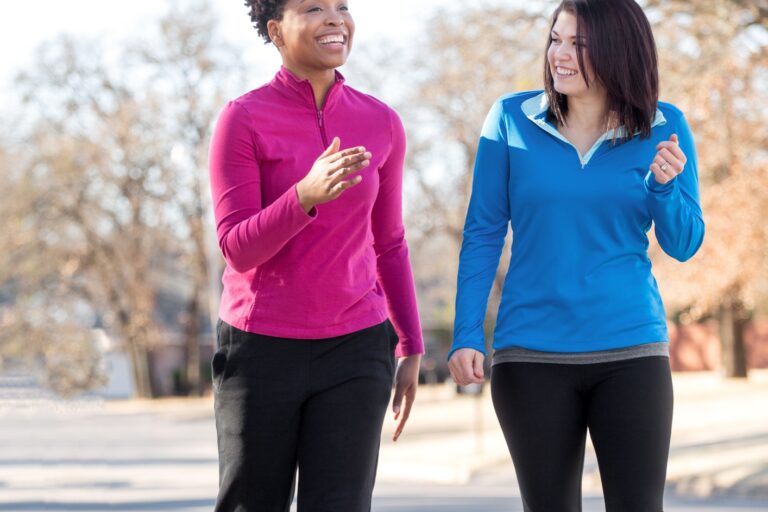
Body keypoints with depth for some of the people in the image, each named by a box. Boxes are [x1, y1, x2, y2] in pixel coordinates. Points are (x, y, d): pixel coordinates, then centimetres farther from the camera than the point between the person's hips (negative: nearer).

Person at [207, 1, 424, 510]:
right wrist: (308, 195, -32)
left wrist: (412, 348, 9)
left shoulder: (381, 124, 2)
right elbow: (238, 248, -14)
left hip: (353, 352, 2)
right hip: (262, 351, -2)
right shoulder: (242, 120, -9)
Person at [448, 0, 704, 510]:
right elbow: (483, 234, 2)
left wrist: (665, 185, -16)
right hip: (531, 355, 0)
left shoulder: (664, 128, 0)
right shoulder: (512, 119, -2)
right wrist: (467, 334, -4)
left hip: (631, 352, 0)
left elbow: (684, 245, 3)